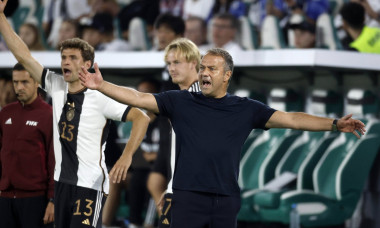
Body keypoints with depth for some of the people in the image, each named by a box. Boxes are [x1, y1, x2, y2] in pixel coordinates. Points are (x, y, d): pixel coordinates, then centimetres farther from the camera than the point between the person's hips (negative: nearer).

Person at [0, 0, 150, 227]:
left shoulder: (100, 98, -13)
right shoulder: (57, 87, 4)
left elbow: (141, 118, -17)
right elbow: (23, 55, 6)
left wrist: (126, 157, -28)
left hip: (91, 185, -7)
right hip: (62, 181, 7)